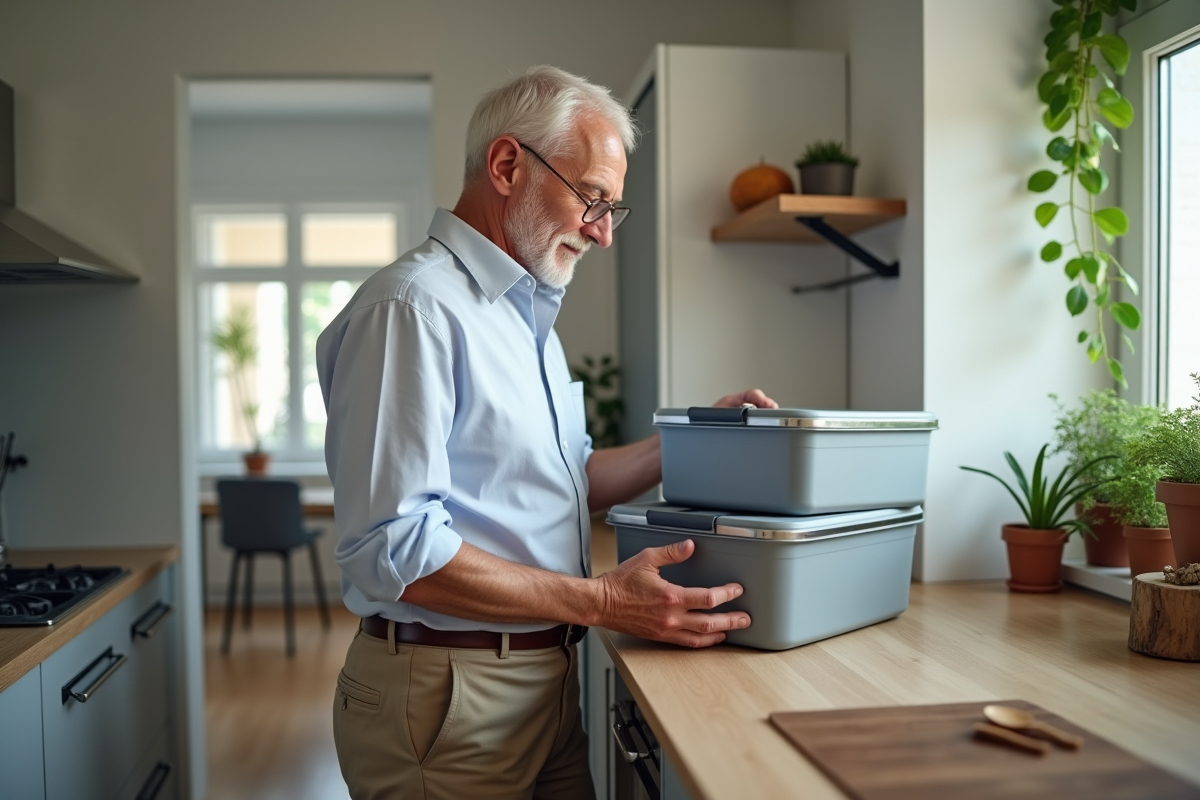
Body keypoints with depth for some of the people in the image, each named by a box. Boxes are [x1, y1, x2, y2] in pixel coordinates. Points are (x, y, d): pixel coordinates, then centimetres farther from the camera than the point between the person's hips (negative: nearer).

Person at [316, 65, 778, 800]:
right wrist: (602, 601, -24)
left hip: (547, 679, 9)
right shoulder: (414, 308, -18)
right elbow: (395, 549, -24)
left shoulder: (529, 314, 13)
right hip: (447, 692, -8)